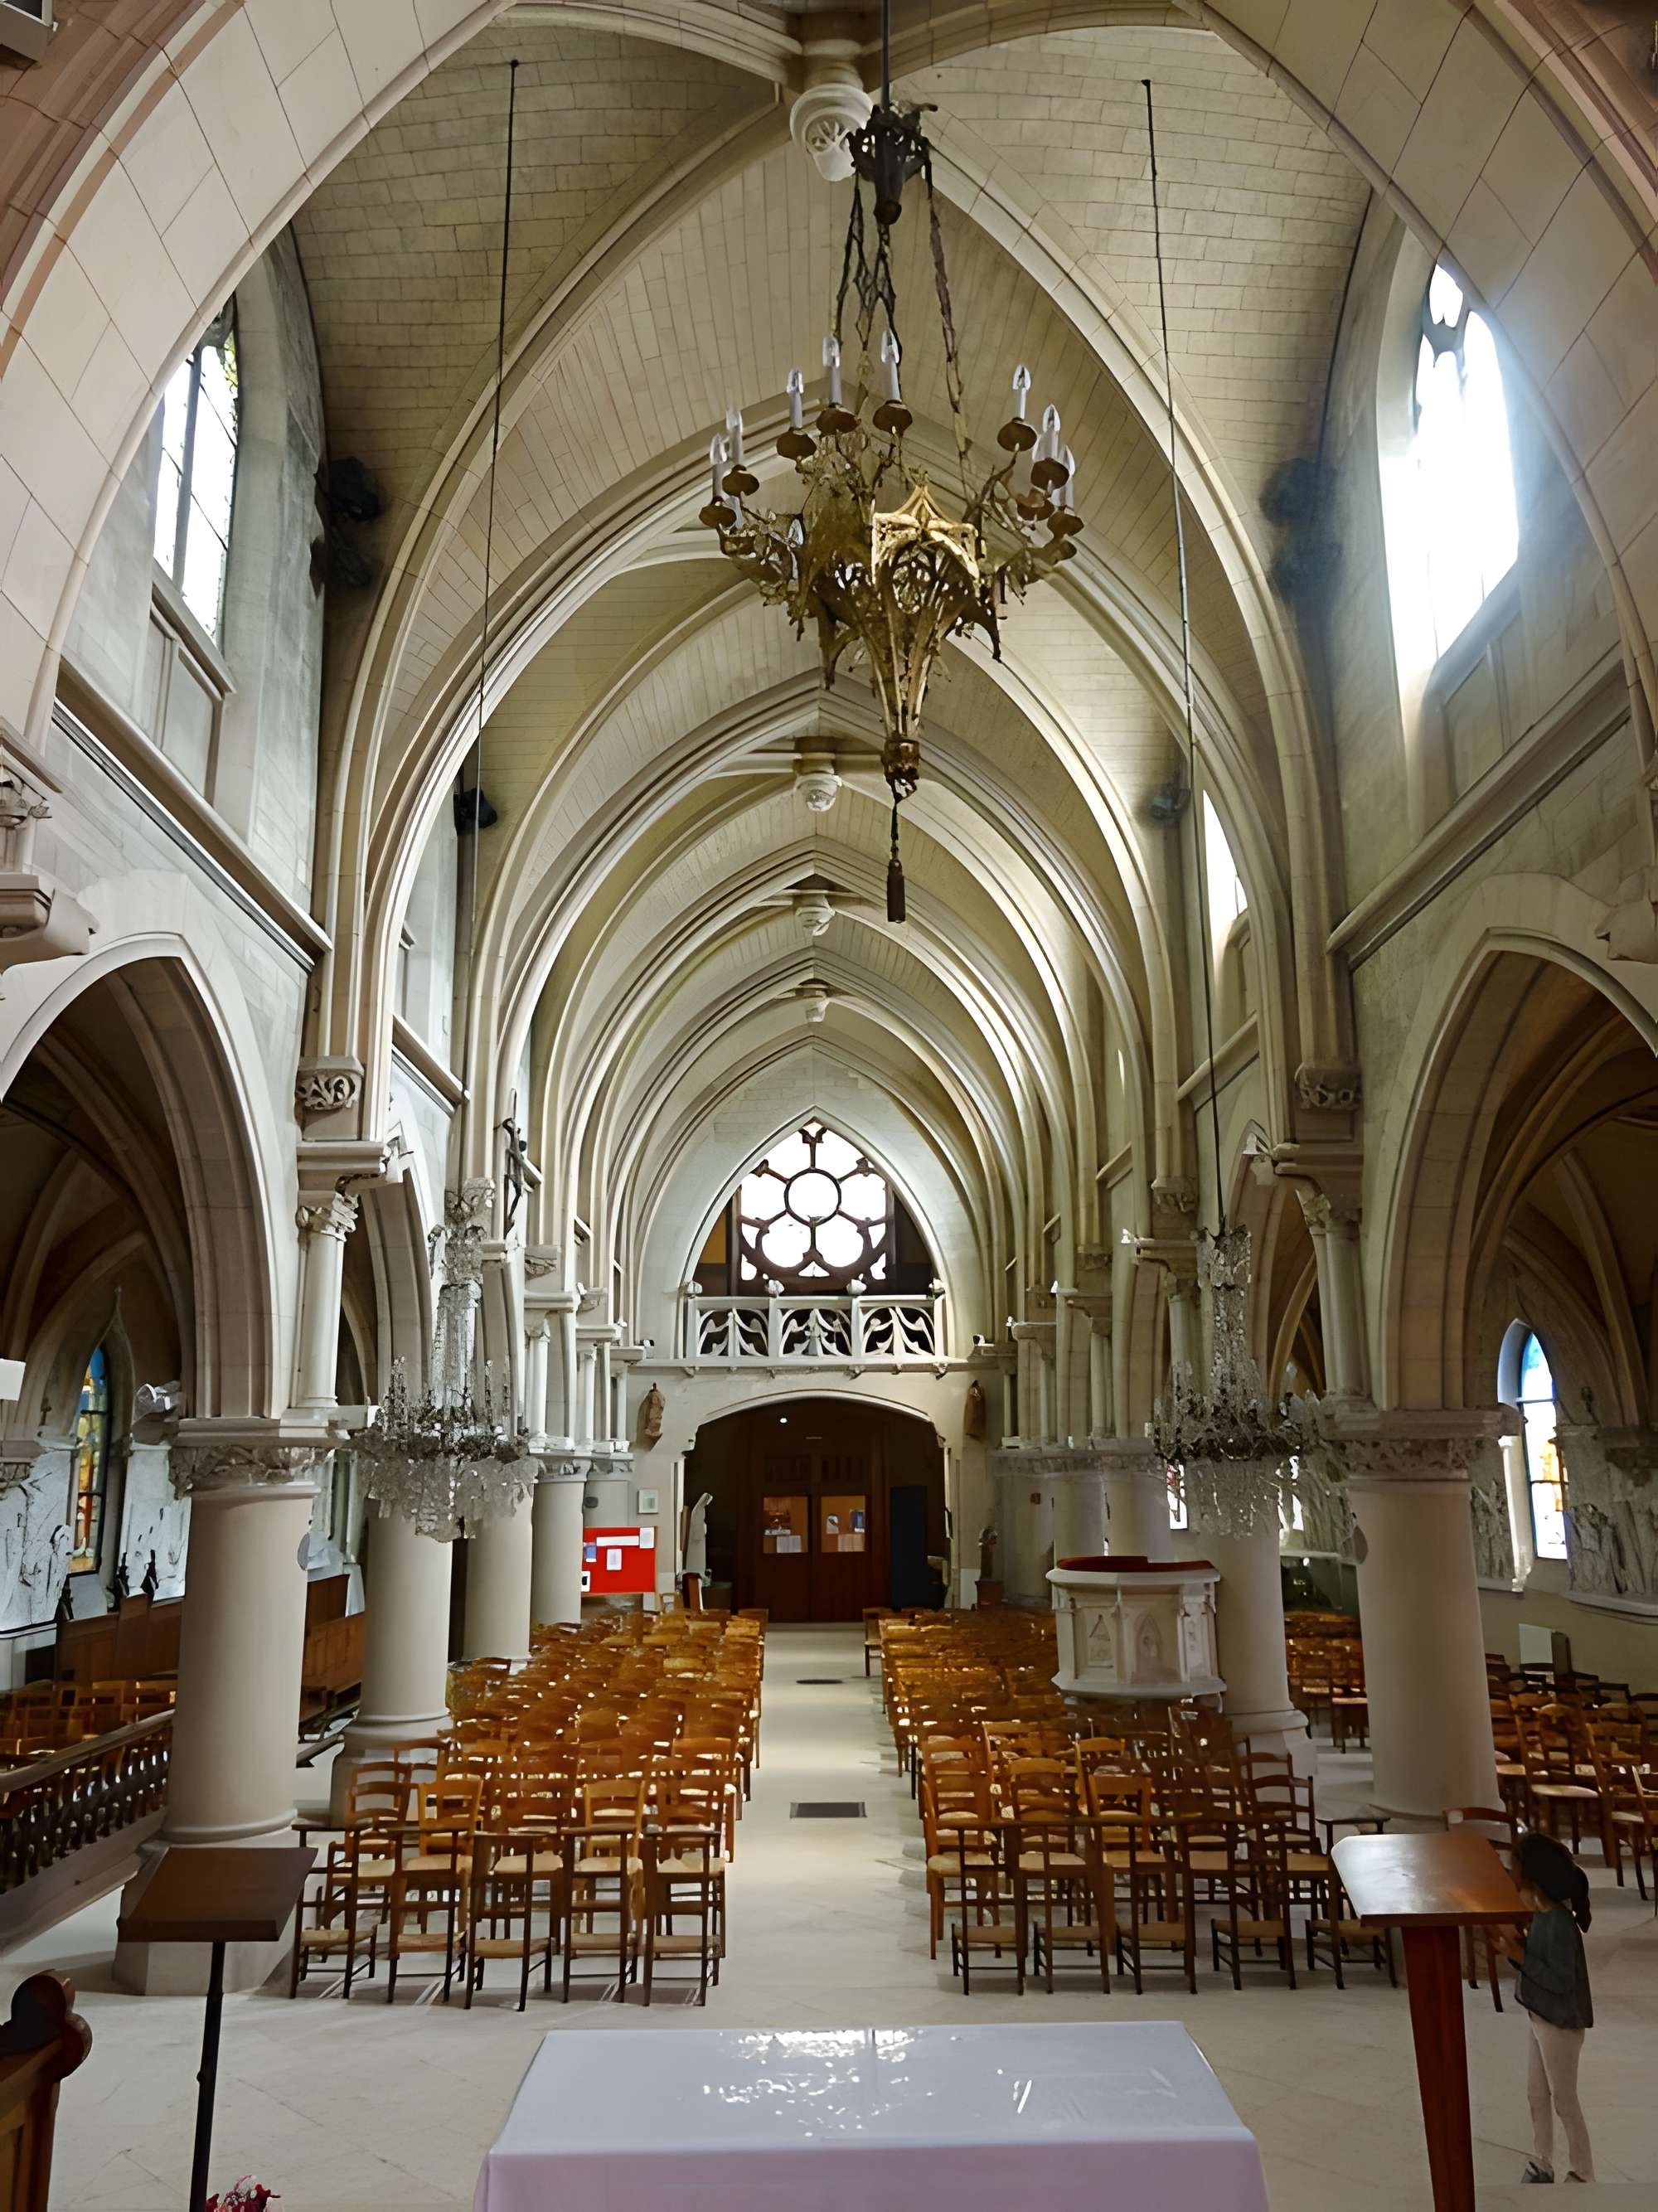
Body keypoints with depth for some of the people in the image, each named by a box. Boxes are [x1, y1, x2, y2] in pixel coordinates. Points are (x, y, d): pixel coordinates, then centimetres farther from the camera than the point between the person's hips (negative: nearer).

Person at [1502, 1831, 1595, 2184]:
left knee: (1563, 2100, 8)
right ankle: (1541, 2166, 33)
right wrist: (1517, 1947, -6)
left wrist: (1521, 1956, -24)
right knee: (1536, 2095, 18)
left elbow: (1561, 1980, -27)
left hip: (1561, 2023, -9)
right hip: (1542, 2018, 9)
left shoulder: (1560, 1923, -27)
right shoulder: (1542, 1915, 1)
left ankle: (1583, 2174, 25)